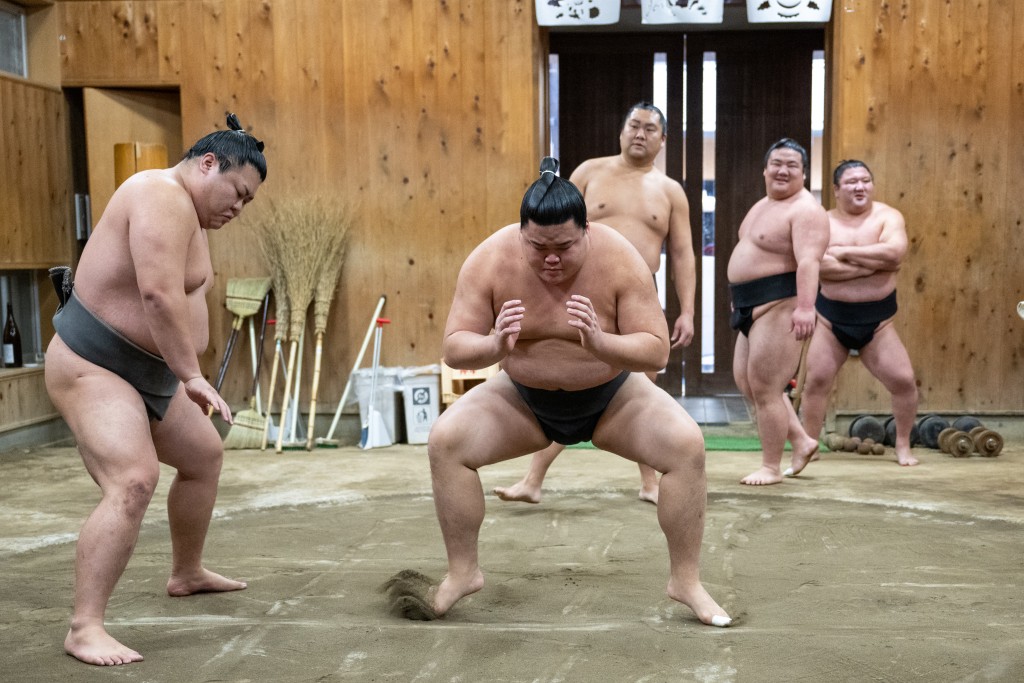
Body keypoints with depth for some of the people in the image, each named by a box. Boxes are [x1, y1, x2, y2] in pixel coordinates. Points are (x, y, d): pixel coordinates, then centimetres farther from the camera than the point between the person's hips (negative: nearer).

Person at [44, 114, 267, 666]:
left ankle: (186, 574, 39)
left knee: (204, 456, 22)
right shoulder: (165, 196, -20)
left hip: (145, 374, 11)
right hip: (91, 367, -11)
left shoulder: (187, 211, 14)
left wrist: (183, 376, 11)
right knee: (133, 482, -27)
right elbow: (159, 295, -30)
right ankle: (84, 628, -22)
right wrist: (192, 375, -28)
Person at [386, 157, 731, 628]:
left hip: (612, 398, -1)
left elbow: (656, 351, -24)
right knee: (444, 442, -20)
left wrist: (600, 343, -44)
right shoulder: (490, 260, -20)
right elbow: (453, 348, -19)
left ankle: (686, 580, -6)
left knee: (687, 446, -23)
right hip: (524, 399, 1)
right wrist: (494, 346, -42)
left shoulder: (619, 259, -23)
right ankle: (463, 572, -2)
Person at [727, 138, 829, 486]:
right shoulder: (763, 205, 18)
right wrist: (739, 300, 27)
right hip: (754, 306, 10)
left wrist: (805, 307, -39)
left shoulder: (805, 210, -14)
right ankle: (802, 442, 23)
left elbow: (808, 261, -27)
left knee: (765, 388, -7)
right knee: (745, 382, 14)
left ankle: (771, 467, 6)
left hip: (780, 305, -10)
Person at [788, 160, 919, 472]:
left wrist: (844, 252, -19)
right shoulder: (823, 222, -1)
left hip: (877, 320, 0)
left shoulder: (888, 216, -2)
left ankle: (903, 445, 17)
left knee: (904, 380, -4)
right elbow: (817, 265, -20)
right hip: (831, 318, 0)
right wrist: (873, 263, -20)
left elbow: (895, 252, -23)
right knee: (815, 381, -2)